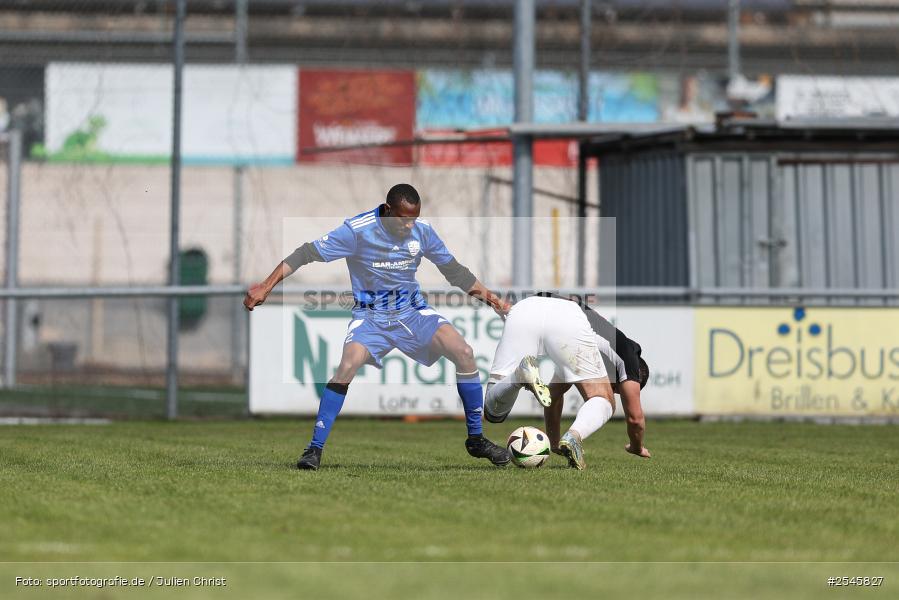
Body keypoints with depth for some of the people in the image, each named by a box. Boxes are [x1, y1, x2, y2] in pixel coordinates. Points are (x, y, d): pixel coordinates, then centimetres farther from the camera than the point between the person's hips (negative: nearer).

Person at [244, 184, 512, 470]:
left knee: (464, 353, -15)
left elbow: (454, 271, 9)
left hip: (413, 310, 3)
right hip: (371, 315, -3)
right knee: (347, 366, -29)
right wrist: (266, 286, -21)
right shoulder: (358, 230, -18)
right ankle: (315, 449, -17)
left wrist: (489, 297, 5)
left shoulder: (422, 231, -5)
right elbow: (307, 253, -16)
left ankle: (476, 439, 0)